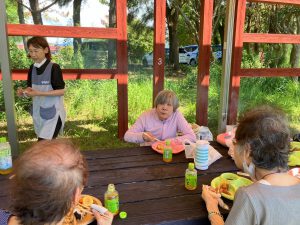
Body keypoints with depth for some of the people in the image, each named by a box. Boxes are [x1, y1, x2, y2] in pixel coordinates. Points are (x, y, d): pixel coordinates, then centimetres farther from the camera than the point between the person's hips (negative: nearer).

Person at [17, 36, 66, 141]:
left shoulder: (54, 68, -15)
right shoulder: (32, 68, 5)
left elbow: (61, 91, -17)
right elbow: (31, 88, 12)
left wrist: (38, 93, -24)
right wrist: (23, 92, -11)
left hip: (53, 113, -6)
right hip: (38, 112, 6)